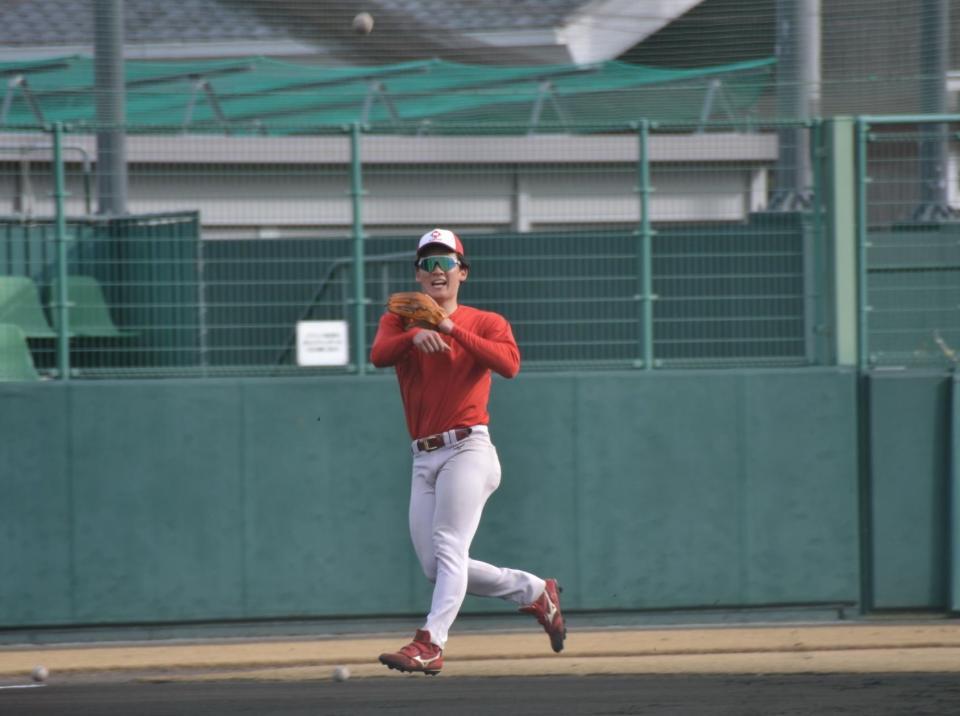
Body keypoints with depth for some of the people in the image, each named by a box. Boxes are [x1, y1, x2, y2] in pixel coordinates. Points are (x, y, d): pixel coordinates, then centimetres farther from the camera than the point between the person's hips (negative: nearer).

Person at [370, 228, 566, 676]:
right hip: (423, 458, 5)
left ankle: (430, 643, -29)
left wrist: (451, 328, -23)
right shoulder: (401, 320, 13)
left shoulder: (486, 324, 4)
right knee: (436, 567, 4)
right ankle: (536, 592, 21)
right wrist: (416, 336, -31)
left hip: (467, 449, -5)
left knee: (449, 547, -19)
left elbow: (509, 363, -17)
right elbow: (378, 355, -10)